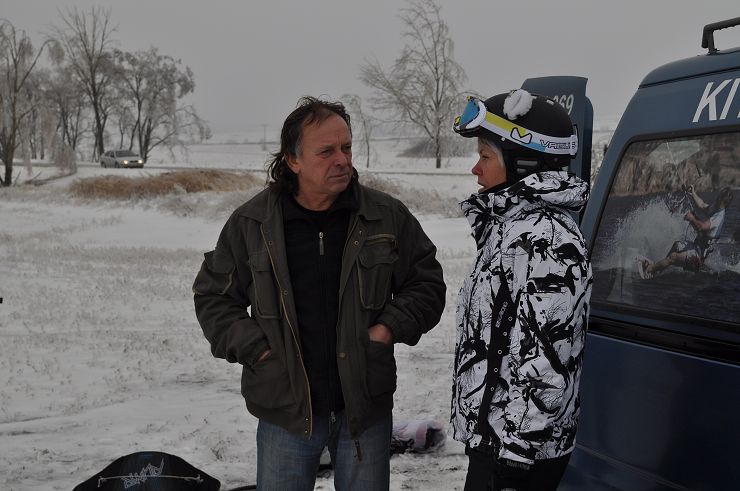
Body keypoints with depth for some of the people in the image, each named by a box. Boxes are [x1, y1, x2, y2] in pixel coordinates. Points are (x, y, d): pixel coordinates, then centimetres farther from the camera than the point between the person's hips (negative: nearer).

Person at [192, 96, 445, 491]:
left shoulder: (388, 217, -2)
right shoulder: (251, 224, -3)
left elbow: (426, 283, 8)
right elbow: (213, 296, 5)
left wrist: (391, 327, -8)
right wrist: (255, 349, -6)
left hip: (366, 407, 1)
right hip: (286, 409, 0)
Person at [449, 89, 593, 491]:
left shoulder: (546, 239, -21)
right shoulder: (514, 224, 10)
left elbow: (546, 364, -25)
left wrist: (515, 456, -22)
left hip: (519, 448, -9)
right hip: (492, 435, 9)